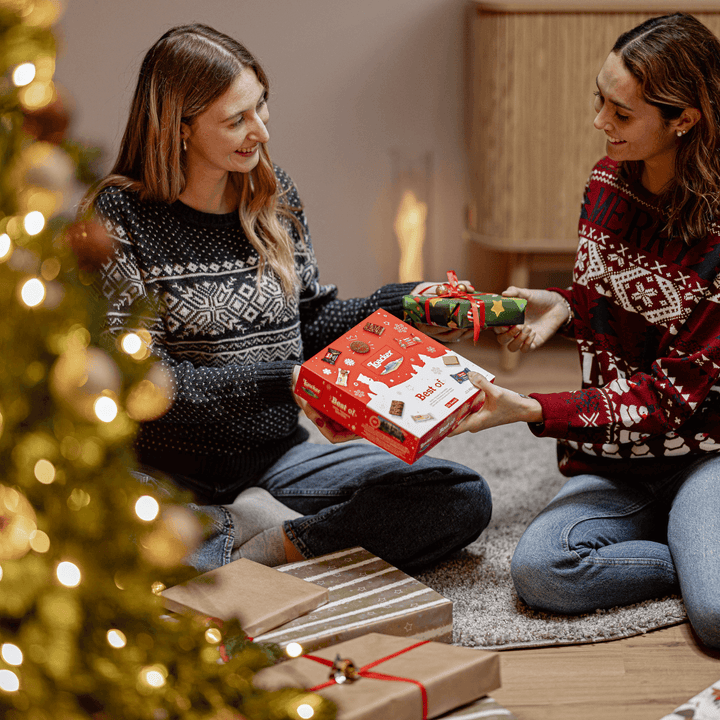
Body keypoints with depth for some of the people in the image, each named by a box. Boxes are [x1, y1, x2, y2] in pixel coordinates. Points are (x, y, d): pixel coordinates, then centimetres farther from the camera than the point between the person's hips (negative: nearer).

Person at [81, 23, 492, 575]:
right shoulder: (119, 217, -10)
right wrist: (281, 382, -25)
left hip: (278, 455, 5)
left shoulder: (273, 194, 7)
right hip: (170, 474, -5)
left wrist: (402, 307, 0)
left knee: (463, 498, -15)